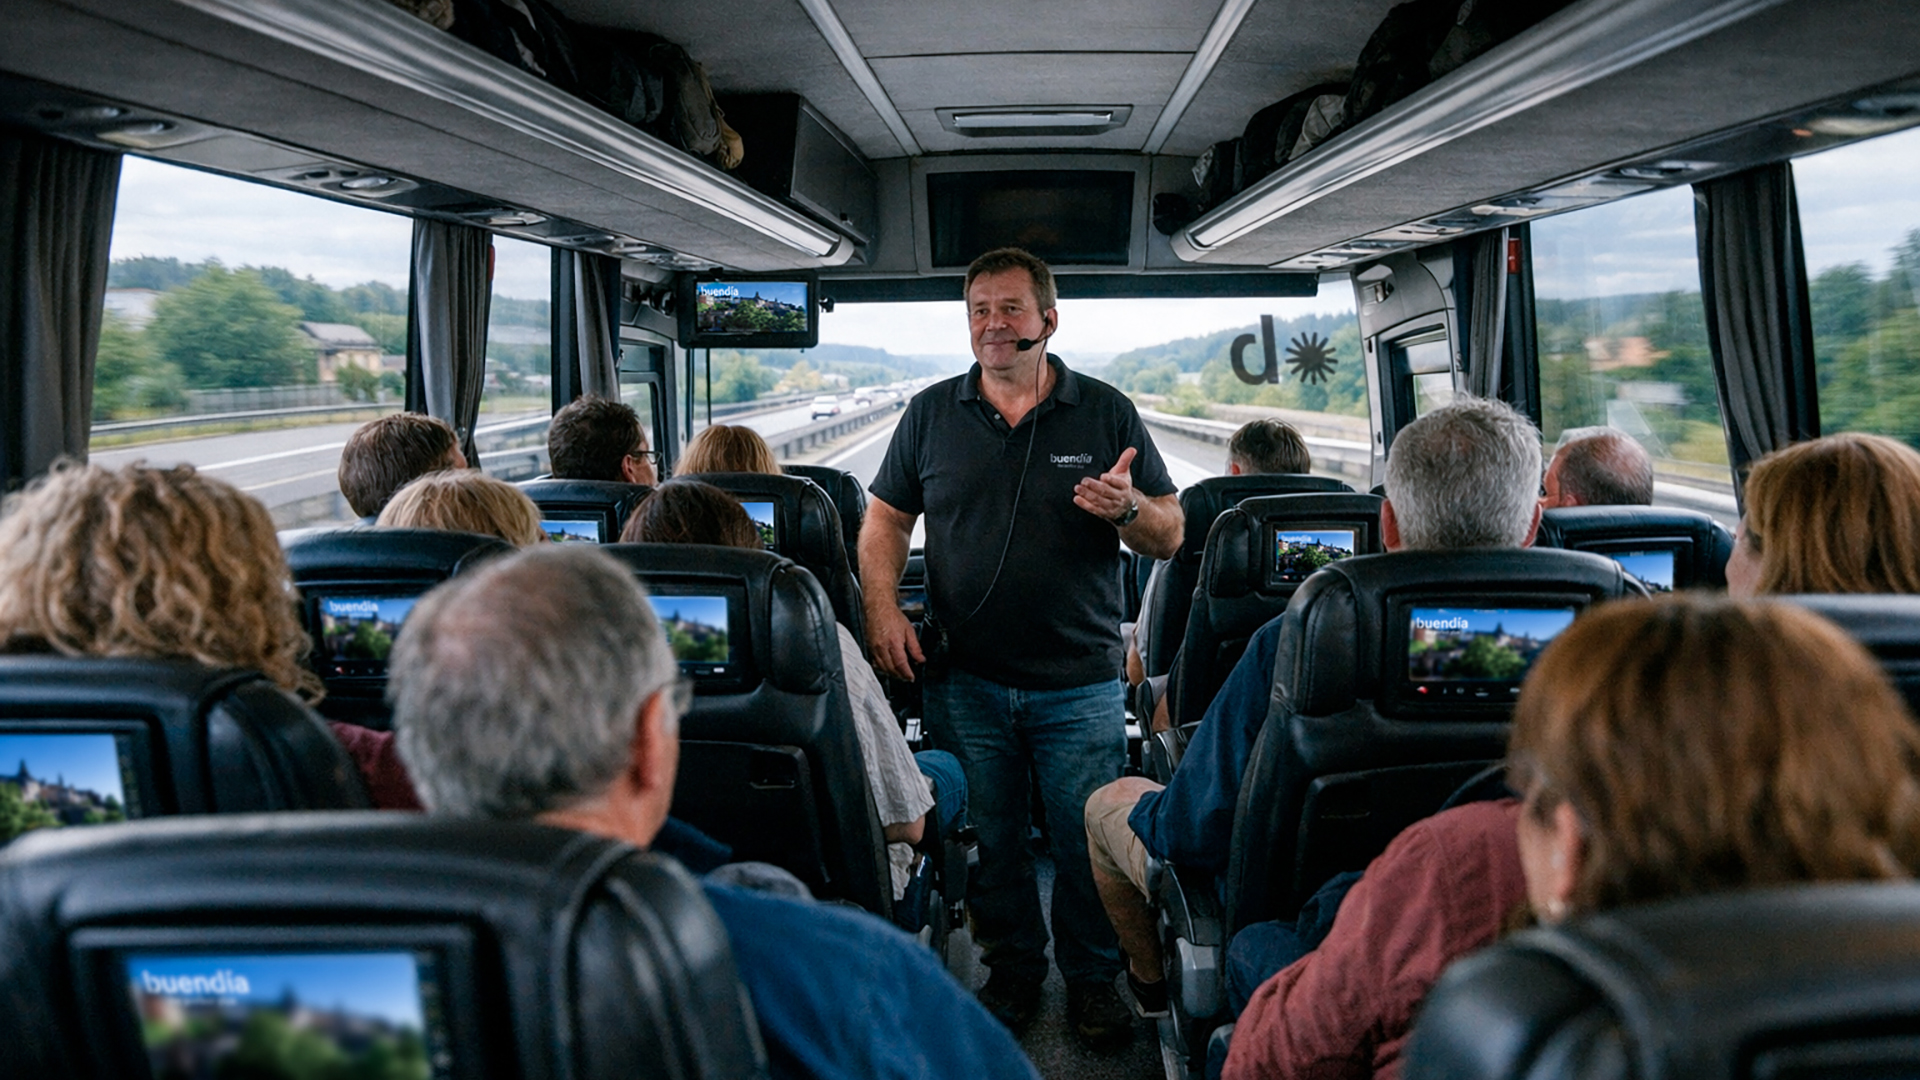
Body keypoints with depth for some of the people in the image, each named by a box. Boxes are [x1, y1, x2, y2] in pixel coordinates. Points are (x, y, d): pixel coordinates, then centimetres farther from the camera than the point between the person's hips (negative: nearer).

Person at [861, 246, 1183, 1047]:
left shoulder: (1107, 414, 3)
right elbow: (885, 519, 11)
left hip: (1080, 686, -1)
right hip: (965, 681, 1)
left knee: (1089, 844, 3)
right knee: (988, 840, 9)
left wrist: (1128, 507, -19)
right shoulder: (931, 414, 6)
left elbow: (1170, 537, 4)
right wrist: (882, 608, -5)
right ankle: (1012, 972, 29)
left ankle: (1092, 981, 23)